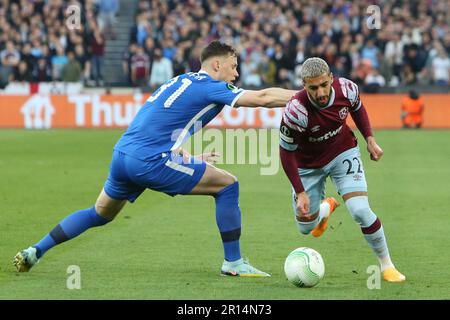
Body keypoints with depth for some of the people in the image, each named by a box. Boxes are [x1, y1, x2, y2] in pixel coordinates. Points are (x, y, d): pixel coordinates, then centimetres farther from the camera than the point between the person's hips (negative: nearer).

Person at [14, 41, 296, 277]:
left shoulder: (180, 82, 22)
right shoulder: (209, 87, -4)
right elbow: (263, 98, -11)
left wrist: (187, 158, 25)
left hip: (122, 154, 9)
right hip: (151, 161, -9)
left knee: (101, 214, 28)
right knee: (228, 185, 0)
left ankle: (35, 252, 24)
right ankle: (233, 263, 5)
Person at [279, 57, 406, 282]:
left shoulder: (346, 89, -25)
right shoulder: (296, 111, -35)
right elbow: (286, 152, -20)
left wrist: (369, 139, -3)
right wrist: (300, 193, -20)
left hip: (343, 153, 1)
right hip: (308, 165, 0)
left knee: (360, 211, -19)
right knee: (306, 227, 11)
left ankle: (386, 265, 1)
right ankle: (326, 208, 49)